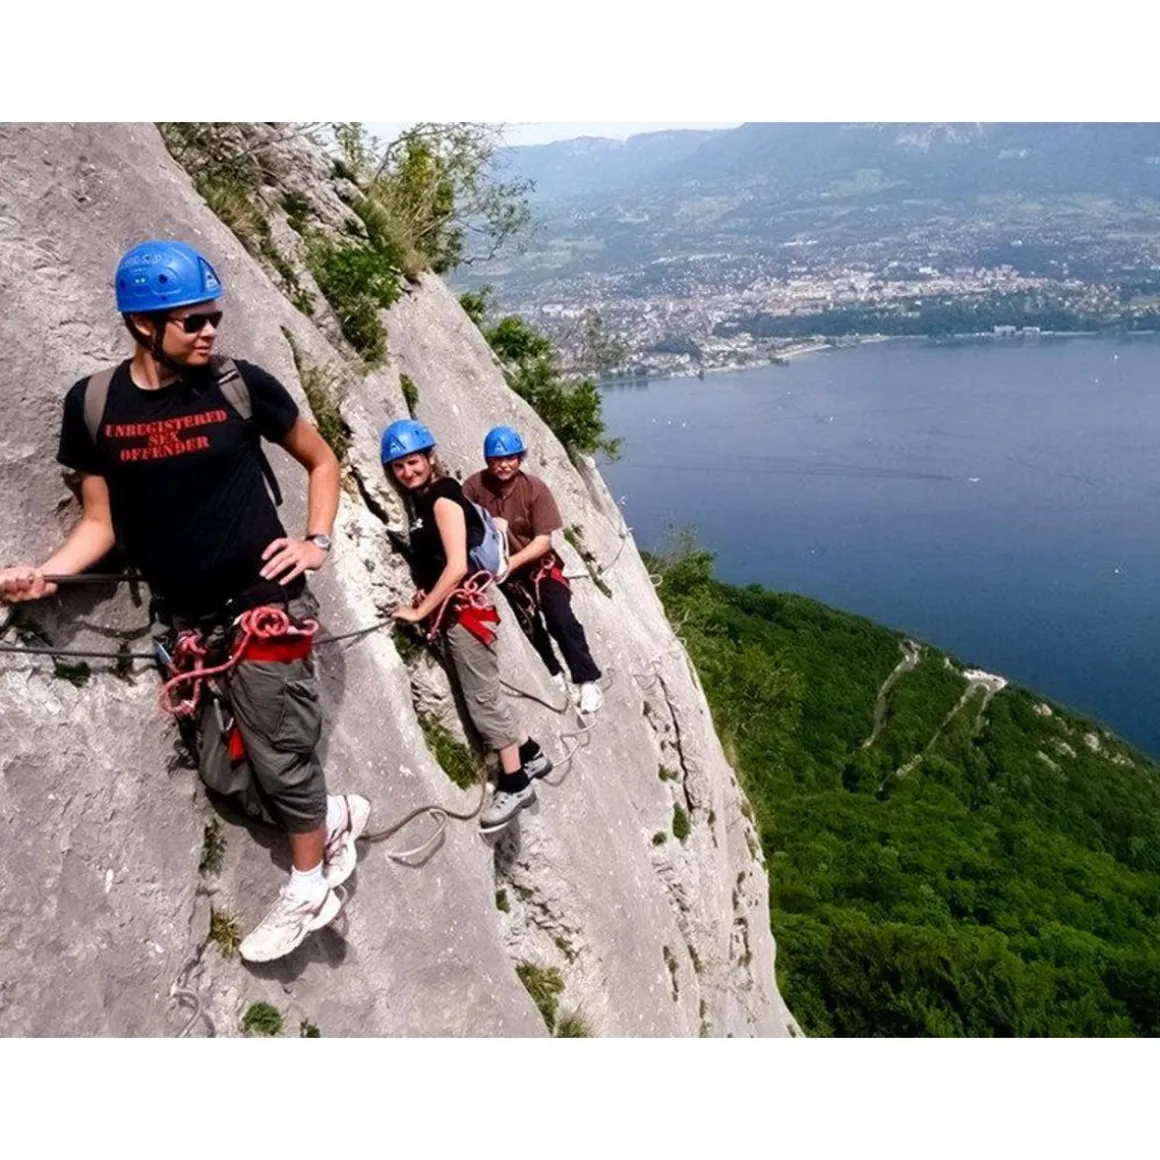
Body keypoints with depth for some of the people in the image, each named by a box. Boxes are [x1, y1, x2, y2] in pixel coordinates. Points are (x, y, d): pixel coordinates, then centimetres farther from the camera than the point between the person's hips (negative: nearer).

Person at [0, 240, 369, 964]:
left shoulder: (240, 385, -7)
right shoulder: (93, 404, -1)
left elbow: (322, 461, 7)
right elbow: (101, 523, 5)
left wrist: (318, 541, -4)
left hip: (264, 603, -3)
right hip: (188, 618, 4)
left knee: (278, 751, 5)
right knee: (226, 773, 8)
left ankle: (310, 889, 26)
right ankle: (335, 814, 33)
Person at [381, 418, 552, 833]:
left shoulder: (443, 497, -15)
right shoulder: (420, 499, 12)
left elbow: (457, 565, -22)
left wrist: (420, 610, -17)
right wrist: (424, 594, -4)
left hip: (464, 605, -9)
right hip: (450, 607, 9)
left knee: (482, 696, 0)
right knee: (483, 693, 17)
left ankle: (515, 783, 12)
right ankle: (529, 754, 32)